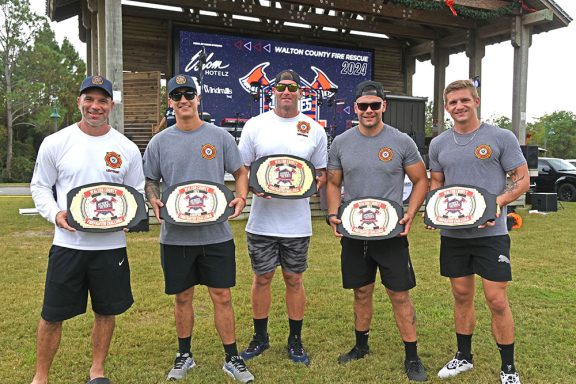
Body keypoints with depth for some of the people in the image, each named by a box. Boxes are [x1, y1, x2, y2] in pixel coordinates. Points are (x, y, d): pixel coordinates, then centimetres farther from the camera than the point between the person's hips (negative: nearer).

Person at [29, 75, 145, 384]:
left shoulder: (127, 149, 2)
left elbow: (137, 192, 11)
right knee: (52, 315, 7)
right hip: (68, 243, -1)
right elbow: (39, 187, 7)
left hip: (111, 245, 1)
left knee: (106, 312, 13)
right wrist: (55, 214, -12)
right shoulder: (55, 143, -1)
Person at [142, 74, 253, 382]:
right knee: (182, 297, 13)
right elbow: (150, 181, 11)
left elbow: (240, 172, 8)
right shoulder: (159, 142, 5)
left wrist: (240, 198, -10)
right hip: (176, 235, 1)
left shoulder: (220, 137, 3)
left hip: (216, 233, -1)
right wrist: (154, 201, -9)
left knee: (222, 296, 5)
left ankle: (232, 359, 19)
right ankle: (184, 355, 31)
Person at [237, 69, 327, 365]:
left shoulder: (314, 130, 4)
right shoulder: (255, 125, 2)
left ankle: (295, 341, 27)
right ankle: (260, 338, 29)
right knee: (262, 278, 11)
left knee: (294, 280, 10)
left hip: (297, 222, 0)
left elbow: (322, 173, 11)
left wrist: (316, 183, -12)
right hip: (262, 221, 0)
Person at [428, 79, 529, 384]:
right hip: (452, 233, 4)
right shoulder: (438, 144, 8)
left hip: (490, 233, -3)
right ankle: (463, 357, 30)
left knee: (496, 300, -1)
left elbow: (522, 179, -2)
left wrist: (499, 202, -19)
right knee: (462, 296, 13)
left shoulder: (501, 138, -3)